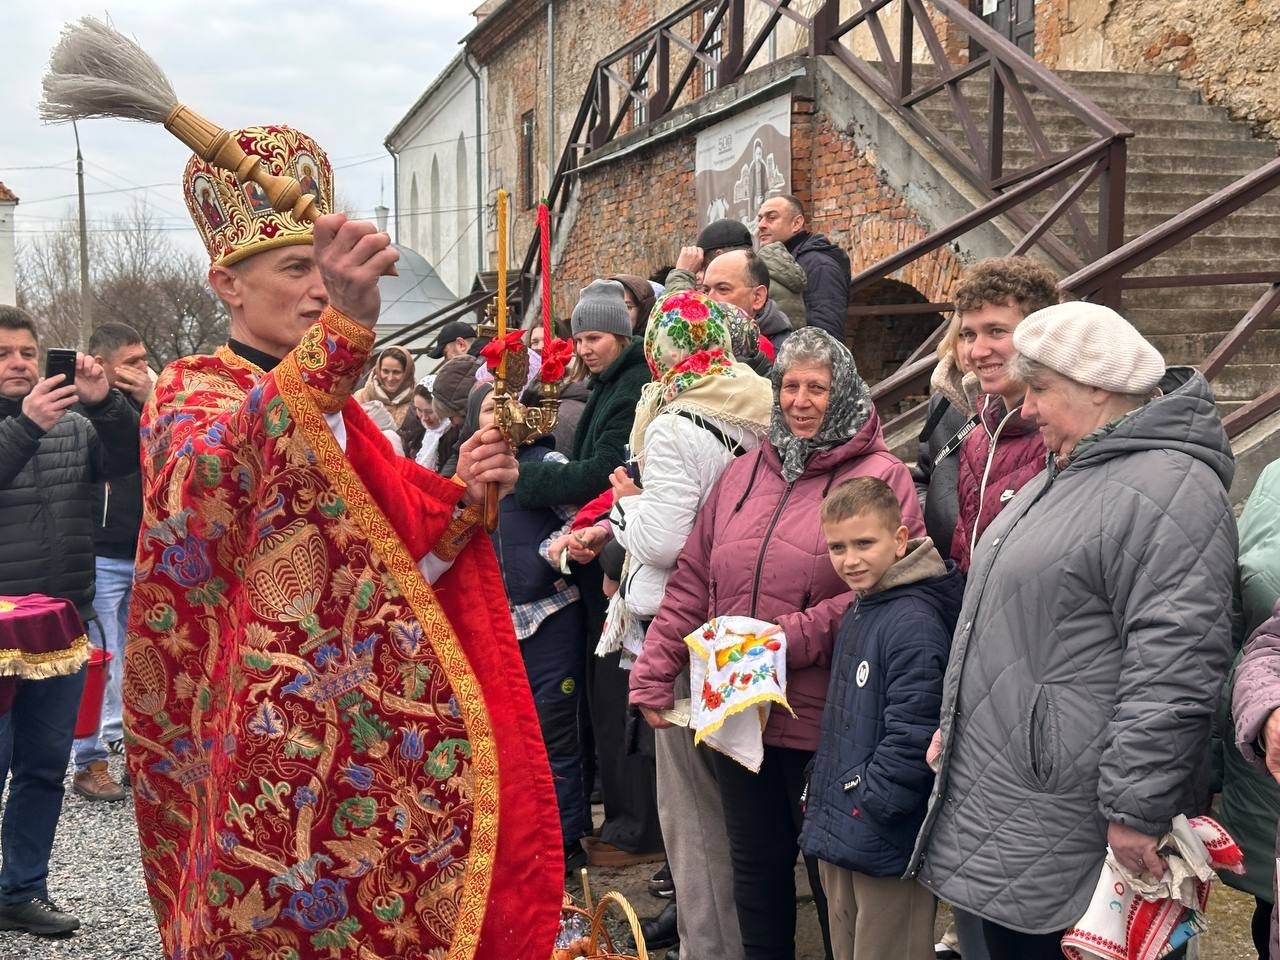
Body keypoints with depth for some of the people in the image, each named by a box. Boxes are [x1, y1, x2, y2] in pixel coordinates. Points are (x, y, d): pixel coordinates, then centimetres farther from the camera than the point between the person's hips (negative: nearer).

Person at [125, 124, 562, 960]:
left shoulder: (341, 410, 16)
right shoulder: (191, 394, -4)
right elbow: (211, 476, -30)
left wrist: (463, 499, -3)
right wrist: (342, 330, -41)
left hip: (381, 730, 7)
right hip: (277, 744, -6)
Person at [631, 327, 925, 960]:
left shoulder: (880, 477, -7)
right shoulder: (746, 471, 9)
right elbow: (691, 582, 8)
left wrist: (788, 638, -21)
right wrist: (651, 676, 3)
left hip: (824, 721, -5)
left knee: (832, 869, 11)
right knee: (755, 867, 19)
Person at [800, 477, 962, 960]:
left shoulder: (914, 623, -19)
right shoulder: (856, 614, 12)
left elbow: (912, 737, -23)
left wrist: (865, 807, -17)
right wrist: (820, 793, 15)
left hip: (886, 843, -9)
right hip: (839, 831, 9)